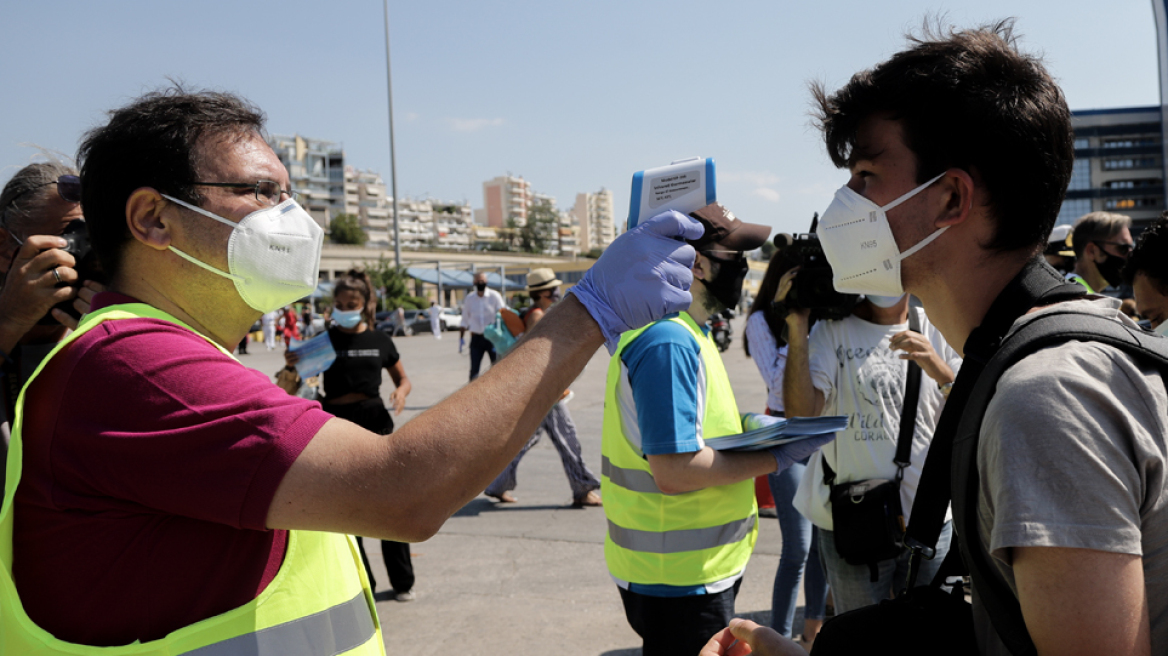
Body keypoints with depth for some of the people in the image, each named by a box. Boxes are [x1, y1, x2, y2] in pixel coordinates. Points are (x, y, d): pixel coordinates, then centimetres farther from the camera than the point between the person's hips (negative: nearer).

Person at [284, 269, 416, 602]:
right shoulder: (324, 340, 1)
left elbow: (403, 378, 15)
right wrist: (291, 365, -18)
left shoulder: (379, 340, 4)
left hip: (375, 422, 0)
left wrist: (400, 392, -8)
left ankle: (402, 581, 14)